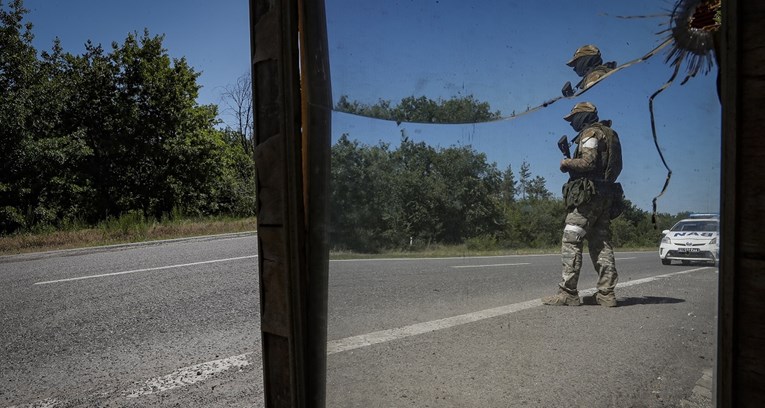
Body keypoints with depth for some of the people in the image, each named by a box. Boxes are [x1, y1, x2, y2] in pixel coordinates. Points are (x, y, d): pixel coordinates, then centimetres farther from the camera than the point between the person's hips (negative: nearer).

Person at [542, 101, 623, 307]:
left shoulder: (590, 133, -6)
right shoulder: (610, 135, 22)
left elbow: (588, 162, -20)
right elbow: (615, 167, 21)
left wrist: (566, 163, -3)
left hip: (588, 195, -9)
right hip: (606, 196, 9)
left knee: (571, 242, -8)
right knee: (602, 244, 9)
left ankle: (568, 293, -10)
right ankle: (606, 293, 9)